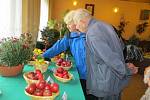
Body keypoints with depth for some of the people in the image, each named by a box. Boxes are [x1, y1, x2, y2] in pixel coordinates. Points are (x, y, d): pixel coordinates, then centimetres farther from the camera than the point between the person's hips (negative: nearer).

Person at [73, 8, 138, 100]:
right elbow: (120, 46, 12)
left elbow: (110, 58, -25)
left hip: (107, 83, -9)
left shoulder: (92, 33, -23)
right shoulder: (104, 25, 5)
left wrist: (128, 71, -13)